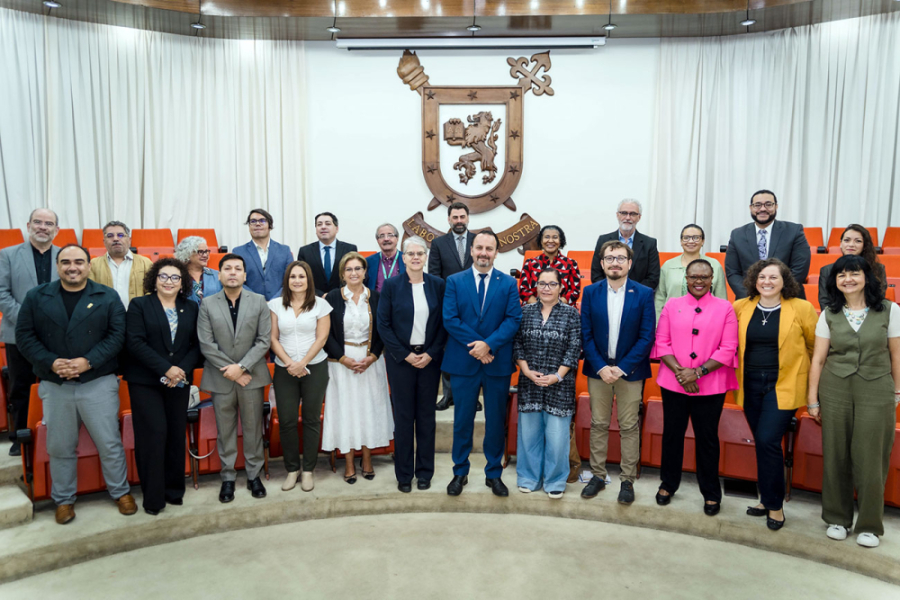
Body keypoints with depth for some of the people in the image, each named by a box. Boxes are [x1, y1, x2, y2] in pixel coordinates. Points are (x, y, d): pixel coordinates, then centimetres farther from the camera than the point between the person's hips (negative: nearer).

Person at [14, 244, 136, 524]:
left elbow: (117, 335, -6)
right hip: (55, 386, 2)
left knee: (110, 444, 6)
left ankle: (121, 492, 24)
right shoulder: (36, 297, 4)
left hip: (98, 383, -1)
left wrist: (88, 361, -17)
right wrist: (51, 362, -15)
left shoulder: (107, 297, 0)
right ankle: (63, 499, 30)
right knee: (60, 448, 13)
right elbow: (24, 336, 0)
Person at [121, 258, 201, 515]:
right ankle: (152, 498, 5)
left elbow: (197, 345, 4)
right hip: (145, 381, -3)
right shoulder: (139, 305, 0)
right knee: (154, 434, -6)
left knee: (176, 435, 5)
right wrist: (165, 369, -17)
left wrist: (182, 369, -13)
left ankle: (174, 491, 19)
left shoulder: (191, 308, 9)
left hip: (179, 381, 3)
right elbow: (135, 342, -10)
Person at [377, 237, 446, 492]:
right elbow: (383, 324, -3)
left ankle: (425, 471, 22)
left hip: (429, 358, 2)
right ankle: (404, 474, 18)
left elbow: (444, 323, 3)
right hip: (400, 358, -1)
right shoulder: (391, 285, -2)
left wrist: (431, 353, -7)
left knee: (426, 415, 9)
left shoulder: (437, 284, 3)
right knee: (403, 416, 5)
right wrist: (405, 355, -9)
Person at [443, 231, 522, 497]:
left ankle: (494, 474, 24)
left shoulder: (509, 283, 3)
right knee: (462, 420, 9)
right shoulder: (454, 281, 3)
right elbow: (449, 319, -6)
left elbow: (514, 320, -5)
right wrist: (476, 346, -14)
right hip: (463, 362, 0)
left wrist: (489, 344, -18)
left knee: (496, 421, 10)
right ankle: (460, 473, 24)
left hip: (498, 363, 1)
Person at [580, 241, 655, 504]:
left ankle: (627, 480, 17)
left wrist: (622, 367, -14)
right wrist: (600, 367, -11)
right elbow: (585, 334, 0)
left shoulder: (644, 294, -3)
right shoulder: (591, 292, 2)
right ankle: (598, 476, 22)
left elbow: (646, 337, -6)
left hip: (630, 371, -1)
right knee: (598, 424, 9)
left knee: (629, 427, 5)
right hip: (598, 369, 2)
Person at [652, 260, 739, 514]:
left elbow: (728, 349, -5)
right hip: (673, 385, 1)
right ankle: (668, 485, 29)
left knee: (707, 438, 8)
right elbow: (661, 342, 1)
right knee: (672, 434, 11)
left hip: (710, 386, -1)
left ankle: (711, 493, 24)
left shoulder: (725, 308, 1)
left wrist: (698, 372, -13)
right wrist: (679, 371, -12)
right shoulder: (672, 305, 6)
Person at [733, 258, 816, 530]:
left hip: (783, 385, -4)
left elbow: (817, 344, 4)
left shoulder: (801, 308, -6)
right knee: (763, 443, 11)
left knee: (767, 441, -9)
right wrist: (738, 371, 14)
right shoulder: (741, 307, 3)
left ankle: (774, 505, 8)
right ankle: (768, 499, 26)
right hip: (751, 384, 4)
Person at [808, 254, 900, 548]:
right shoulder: (829, 314, 3)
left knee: (870, 460, 2)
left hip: (876, 393, -1)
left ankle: (869, 525, 20)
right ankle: (837, 518, 24)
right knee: (835, 457, 7)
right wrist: (812, 399, 1)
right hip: (834, 391, 1)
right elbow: (818, 359, 3)